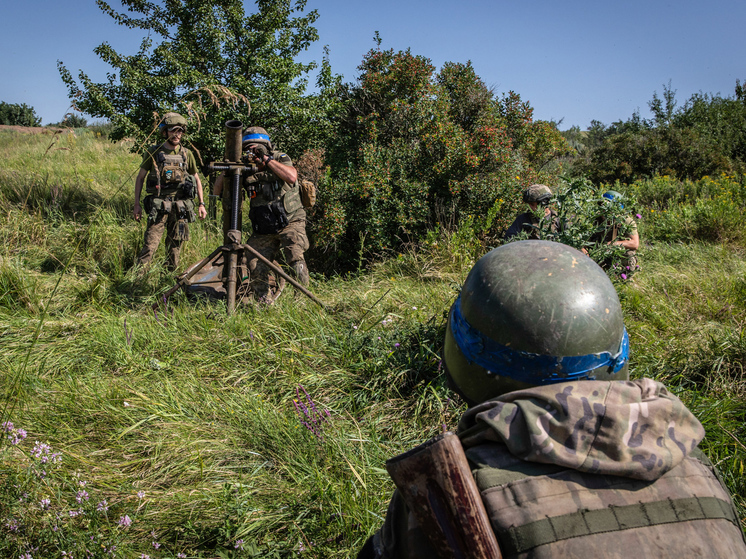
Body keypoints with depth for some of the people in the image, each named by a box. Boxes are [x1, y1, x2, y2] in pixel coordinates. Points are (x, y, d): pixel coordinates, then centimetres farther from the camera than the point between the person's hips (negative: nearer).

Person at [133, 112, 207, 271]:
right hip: (158, 205, -2)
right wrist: (137, 204, 1)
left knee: (175, 246, 8)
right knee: (150, 244, -10)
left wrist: (201, 204, 10)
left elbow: (197, 179, 17)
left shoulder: (187, 154, 8)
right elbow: (140, 178, 7)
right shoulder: (153, 152, 2)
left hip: (180, 206, 3)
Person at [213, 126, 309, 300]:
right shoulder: (246, 169, 5)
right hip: (262, 230, 3)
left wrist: (266, 160, -20)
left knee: (295, 259, -25)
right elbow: (217, 190, 4)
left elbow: (292, 176, -25)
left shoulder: (280, 159, -2)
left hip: (290, 223, -3)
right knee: (255, 267, -11)